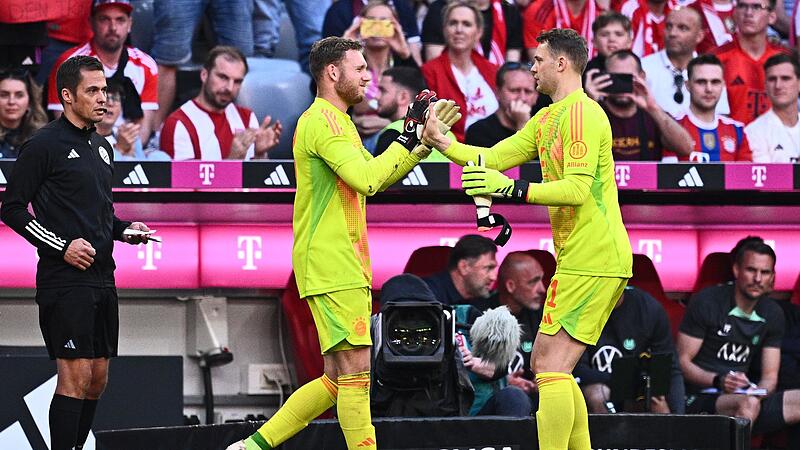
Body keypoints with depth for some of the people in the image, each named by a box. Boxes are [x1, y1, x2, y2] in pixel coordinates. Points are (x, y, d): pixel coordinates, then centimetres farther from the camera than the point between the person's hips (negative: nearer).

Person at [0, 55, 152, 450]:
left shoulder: (102, 147, 17)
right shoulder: (44, 145, -7)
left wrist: (123, 229, 8)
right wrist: (62, 246, -15)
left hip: (102, 279, 8)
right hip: (65, 280, -8)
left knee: (97, 378, 8)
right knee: (76, 376, -12)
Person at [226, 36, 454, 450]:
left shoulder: (336, 122, 21)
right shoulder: (323, 121, -12)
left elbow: (375, 177, 26)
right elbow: (365, 179, -23)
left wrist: (421, 139, 17)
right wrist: (408, 139, -15)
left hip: (344, 268, 10)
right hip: (333, 268, -10)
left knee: (338, 379, 11)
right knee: (356, 371, -11)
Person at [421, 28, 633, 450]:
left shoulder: (581, 113, -13)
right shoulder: (549, 118, 18)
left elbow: (577, 189, -22)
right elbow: (494, 158, 18)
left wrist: (512, 189, -27)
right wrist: (440, 141, 12)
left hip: (591, 263, -10)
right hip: (587, 260, 10)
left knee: (550, 367, -14)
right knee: (549, 367, 12)